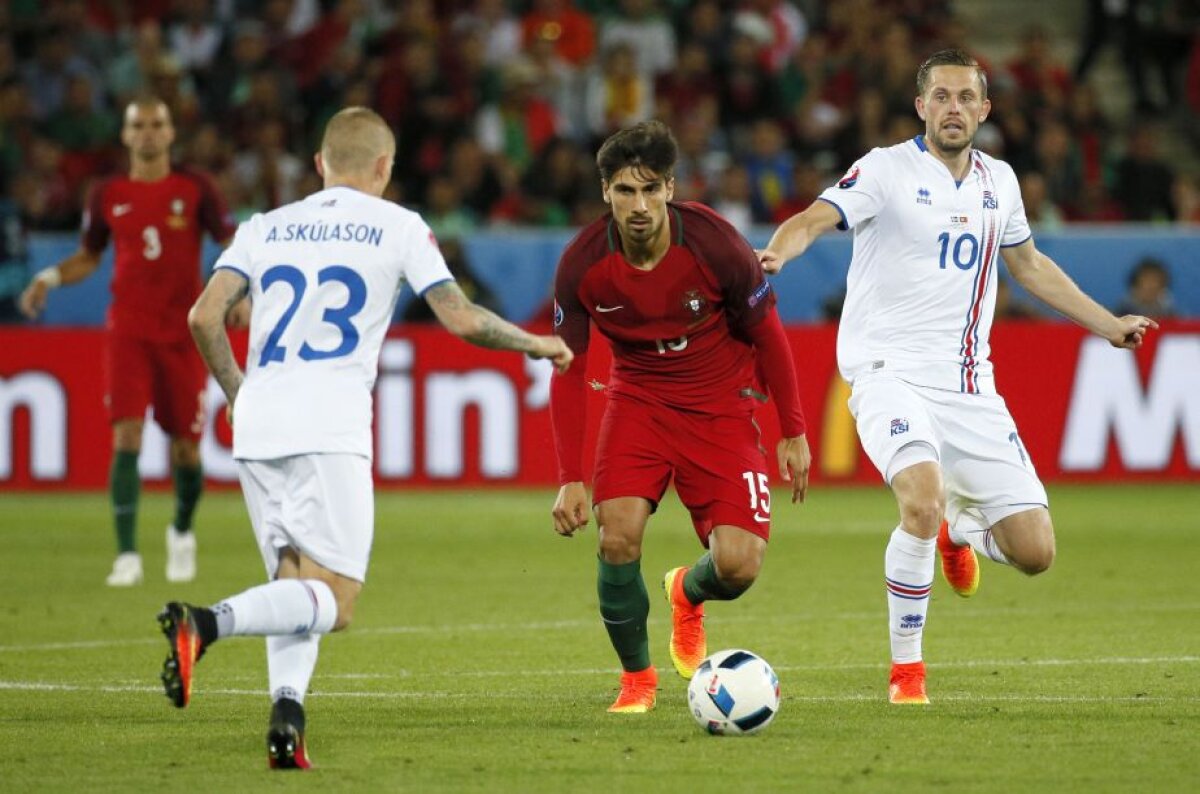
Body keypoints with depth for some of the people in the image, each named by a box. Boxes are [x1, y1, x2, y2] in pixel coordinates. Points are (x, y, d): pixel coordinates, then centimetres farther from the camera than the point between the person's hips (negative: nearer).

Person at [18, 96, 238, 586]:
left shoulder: (195, 188, 0)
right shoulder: (108, 196, 5)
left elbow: (232, 247, 3)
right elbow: (89, 256, 18)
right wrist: (51, 277, 0)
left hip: (183, 333, 0)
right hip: (129, 333, 0)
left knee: (185, 448, 4)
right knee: (127, 435, -15)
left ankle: (182, 532, 34)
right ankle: (127, 555, -16)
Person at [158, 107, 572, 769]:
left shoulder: (264, 228, 18)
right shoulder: (397, 227, 8)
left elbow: (204, 316, 7)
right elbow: (461, 319, 3)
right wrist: (535, 344, 19)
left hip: (256, 425, 5)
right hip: (329, 429, -5)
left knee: (295, 585, 15)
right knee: (333, 601, -6)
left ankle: (286, 718, -7)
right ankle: (205, 624, -30)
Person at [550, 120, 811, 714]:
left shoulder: (714, 245, -22)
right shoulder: (582, 264, -17)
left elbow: (767, 335, -6)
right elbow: (567, 369, -5)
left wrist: (793, 433, -1)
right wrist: (570, 480, -9)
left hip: (721, 405, -1)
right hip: (638, 401, 1)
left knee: (739, 566, -13)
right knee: (617, 537, -22)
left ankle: (688, 595, 27)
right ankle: (636, 679, 3)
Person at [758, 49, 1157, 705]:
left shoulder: (998, 182, 12)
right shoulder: (887, 169, -5)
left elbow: (1029, 265, 29)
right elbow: (815, 219, -19)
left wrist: (1109, 326, 30)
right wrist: (775, 254, -41)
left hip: (970, 387, 5)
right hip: (891, 373, -5)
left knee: (1034, 552, -3)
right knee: (924, 500, -32)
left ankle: (958, 530, 33)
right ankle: (905, 670, -15)